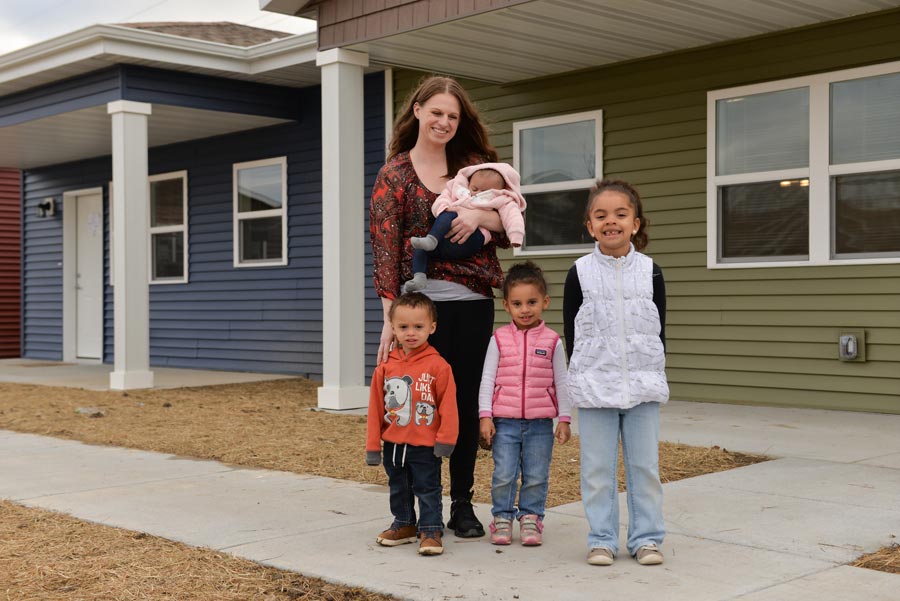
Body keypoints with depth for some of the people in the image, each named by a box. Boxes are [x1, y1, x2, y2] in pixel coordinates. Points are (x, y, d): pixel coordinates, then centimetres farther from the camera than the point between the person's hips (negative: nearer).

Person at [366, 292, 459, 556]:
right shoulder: (385, 367, -1)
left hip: (425, 447, -5)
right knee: (398, 489, 19)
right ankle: (404, 524, 35)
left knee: (428, 490, 4)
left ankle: (430, 530, 13)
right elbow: (375, 408, 3)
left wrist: (445, 440, -12)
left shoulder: (438, 366, -12)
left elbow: (448, 405, -10)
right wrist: (373, 445, 3)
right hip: (393, 445, 5)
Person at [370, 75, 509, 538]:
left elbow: (510, 230, 9)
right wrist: (391, 318, -14)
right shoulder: (394, 174, 1)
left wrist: (480, 216, -13)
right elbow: (384, 249, -6)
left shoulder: (473, 165, 12)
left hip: (474, 304, 3)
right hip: (422, 303, -3)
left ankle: (462, 504, 20)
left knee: (467, 403, 8)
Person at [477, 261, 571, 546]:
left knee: (536, 476, 6)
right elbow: (487, 378, 1)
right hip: (504, 420, 0)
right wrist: (485, 415, -4)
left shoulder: (552, 341, 1)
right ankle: (502, 517, 17)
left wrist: (564, 419, 4)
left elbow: (561, 382, 6)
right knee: (504, 475, 1)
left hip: (540, 422, 0)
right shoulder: (499, 339, 0)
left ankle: (531, 517, 21)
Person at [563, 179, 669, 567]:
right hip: (595, 387, -1)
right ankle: (601, 539, 15)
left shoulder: (650, 272, 2)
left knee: (645, 465, 7)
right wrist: (584, 379, 0)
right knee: (597, 468, 4)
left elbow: (660, 330, 7)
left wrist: (652, 376, 1)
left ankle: (646, 538, 18)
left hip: (643, 386, 1)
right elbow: (571, 334, 3)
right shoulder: (580, 274, -1)